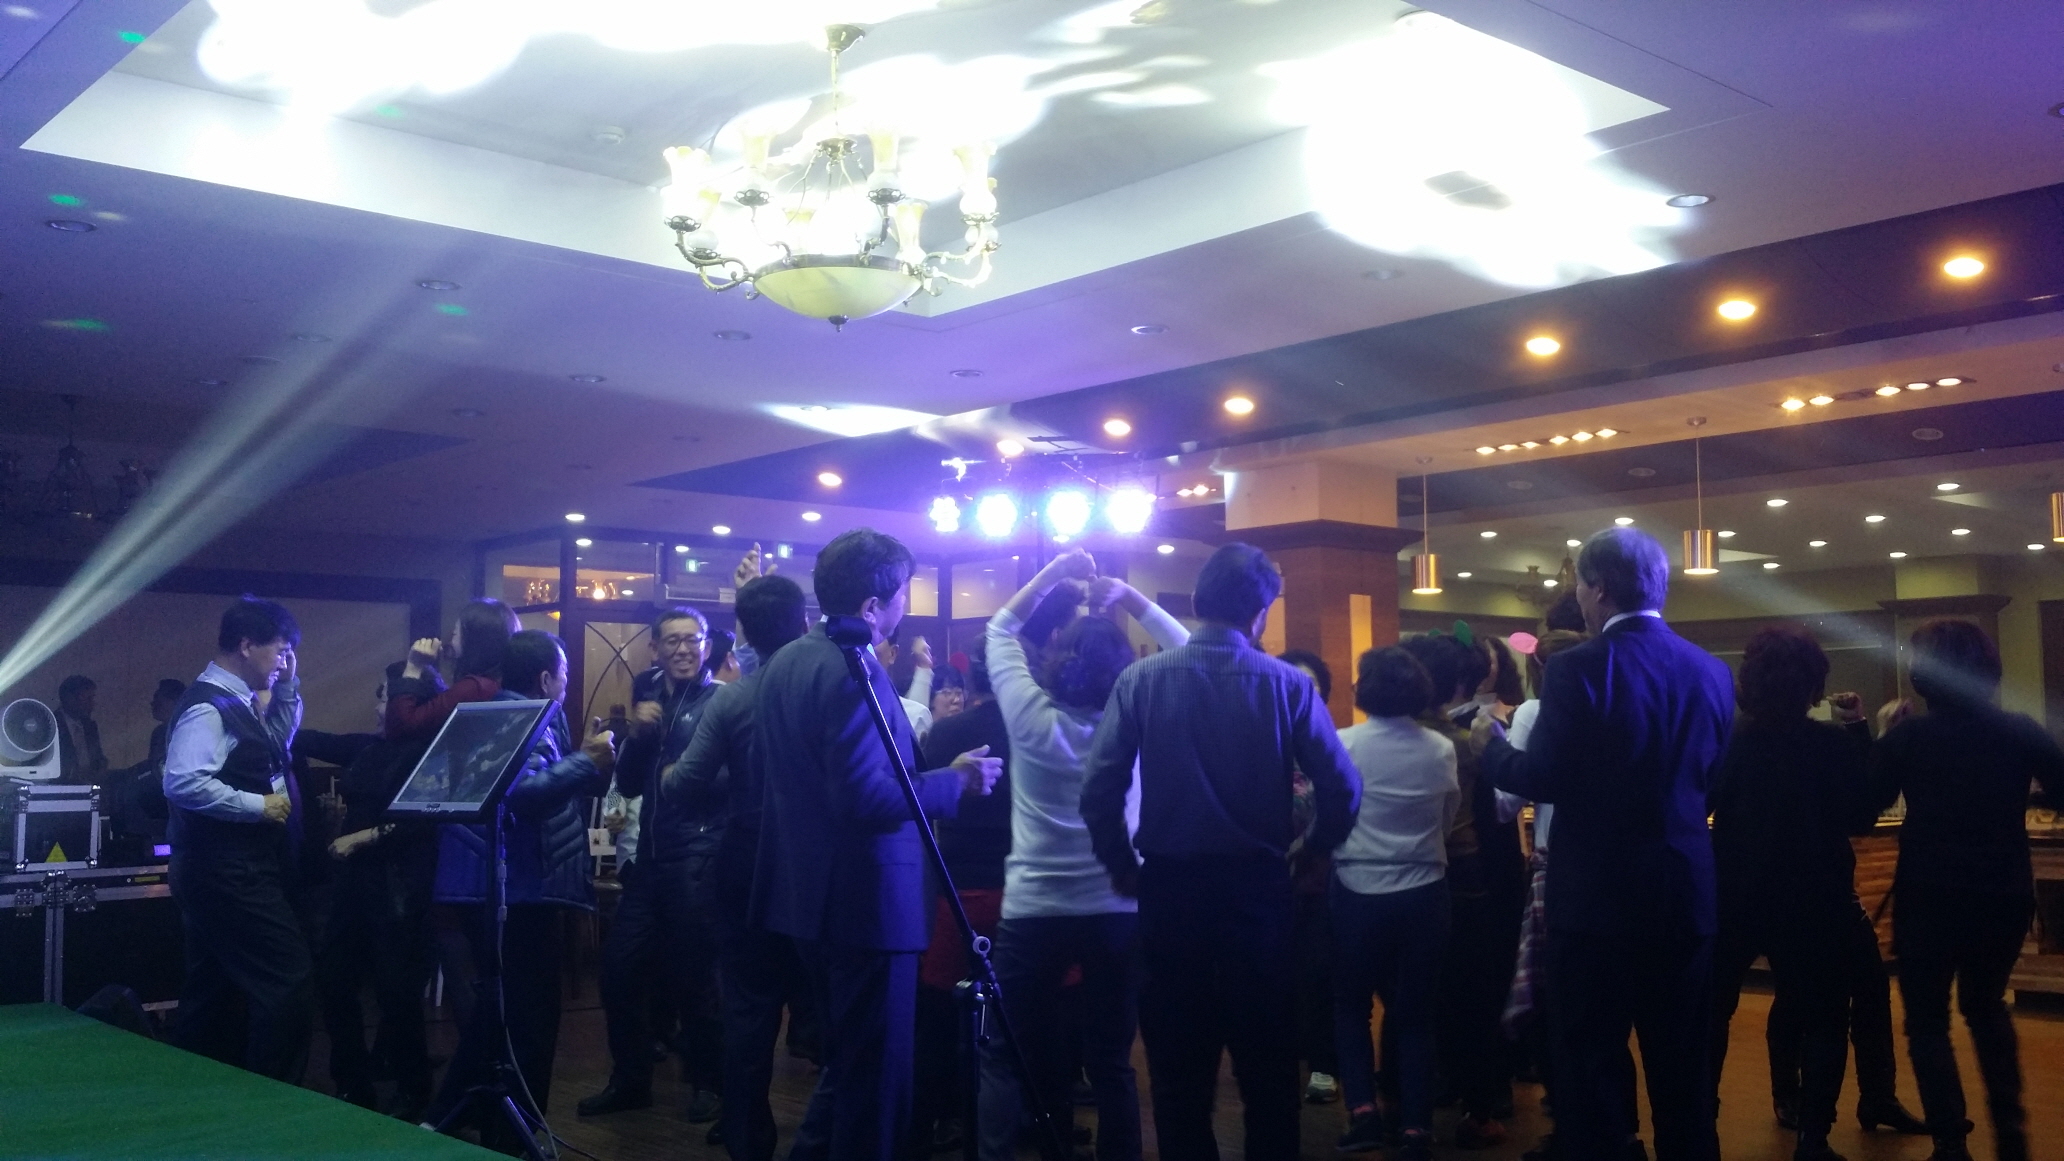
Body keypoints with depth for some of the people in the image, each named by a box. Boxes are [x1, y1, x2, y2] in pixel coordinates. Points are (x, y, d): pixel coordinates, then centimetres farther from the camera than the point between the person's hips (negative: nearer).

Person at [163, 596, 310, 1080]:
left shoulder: (235, 702, 13)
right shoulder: (209, 706, -16)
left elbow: (278, 740, 30)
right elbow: (183, 782, -29)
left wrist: (287, 687, 16)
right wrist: (258, 805, -21)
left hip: (232, 871, 10)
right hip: (228, 872, -10)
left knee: (214, 992, 15)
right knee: (289, 982, -11)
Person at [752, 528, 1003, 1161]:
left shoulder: (784, 662, 10)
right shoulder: (855, 672, -21)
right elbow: (867, 800, -27)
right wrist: (954, 780, -14)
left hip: (809, 892, 10)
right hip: (865, 900, -10)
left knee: (845, 1058, 23)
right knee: (875, 1069, 1)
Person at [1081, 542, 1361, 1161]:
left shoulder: (1140, 680, -6)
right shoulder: (1287, 684, -6)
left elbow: (1099, 790, -12)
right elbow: (1342, 788, -9)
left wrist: (1122, 866, 4)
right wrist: (1312, 851, 10)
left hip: (1169, 890, 0)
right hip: (1258, 889, 0)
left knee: (1179, 1071, 12)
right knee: (1268, 1067, 15)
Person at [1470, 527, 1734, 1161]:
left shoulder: (1578, 669, -14)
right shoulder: (1711, 670, 4)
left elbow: (1544, 779, -14)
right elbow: (1714, 780, 10)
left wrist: (1491, 746, 4)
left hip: (1600, 894, -6)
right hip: (1687, 892, 6)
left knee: (1593, 1062, 3)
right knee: (1682, 1063, 16)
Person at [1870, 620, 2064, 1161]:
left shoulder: (1907, 736, -9)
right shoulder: (2020, 731, -5)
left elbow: (1869, 801, 0)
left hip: (1929, 896, -3)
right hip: (2005, 894, 3)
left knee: (1927, 1019, 12)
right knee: (1985, 1005, 26)